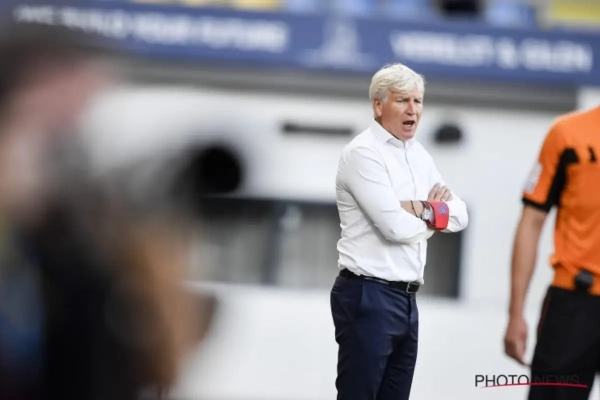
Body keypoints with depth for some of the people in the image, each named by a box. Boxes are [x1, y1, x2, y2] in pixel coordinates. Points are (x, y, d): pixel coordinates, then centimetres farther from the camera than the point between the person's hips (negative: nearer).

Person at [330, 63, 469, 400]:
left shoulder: (419, 154, 15)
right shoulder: (363, 153, -11)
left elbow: (460, 216, 9)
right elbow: (396, 226, -20)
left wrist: (420, 209, -10)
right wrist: (434, 211, -1)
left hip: (406, 298, 8)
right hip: (368, 297, -8)